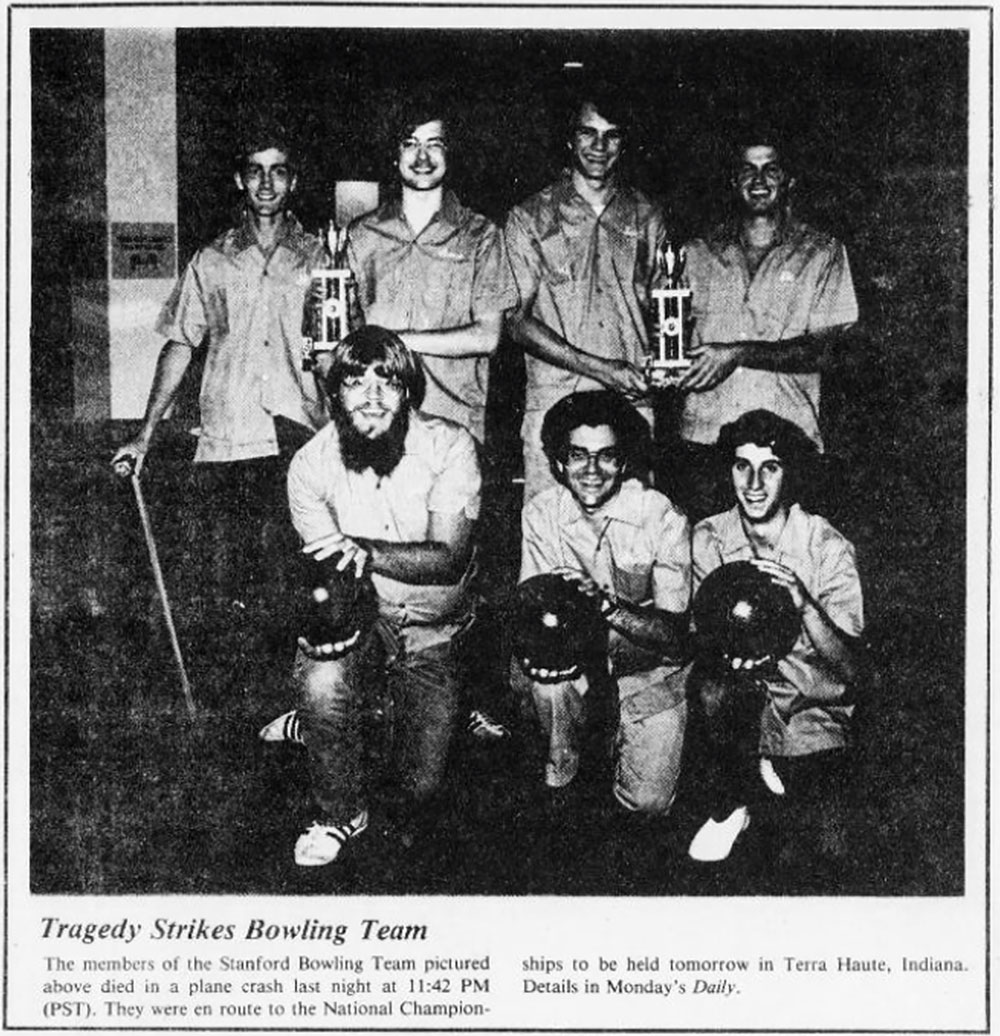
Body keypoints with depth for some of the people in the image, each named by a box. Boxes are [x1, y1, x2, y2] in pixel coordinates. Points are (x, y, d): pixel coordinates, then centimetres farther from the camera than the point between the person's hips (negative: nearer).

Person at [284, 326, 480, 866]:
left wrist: (365, 551, -42)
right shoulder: (311, 464, -12)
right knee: (322, 681, -35)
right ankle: (343, 812, -5)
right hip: (361, 618, 0)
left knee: (421, 786, -2)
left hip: (435, 629, 0)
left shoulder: (449, 447, -18)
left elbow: (447, 557, -26)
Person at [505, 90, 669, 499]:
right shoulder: (529, 219, 6)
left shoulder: (647, 219, 14)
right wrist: (600, 368, -11)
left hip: (633, 403, 2)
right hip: (552, 401, -1)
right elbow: (518, 321, -1)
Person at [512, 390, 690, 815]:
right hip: (578, 667, 1)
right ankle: (559, 770, -2)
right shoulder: (541, 513, -7)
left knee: (647, 802, -11)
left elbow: (674, 633, -22)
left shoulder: (662, 518, -17)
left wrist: (606, 604, -39)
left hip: (650, 671, -1)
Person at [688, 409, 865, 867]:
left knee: (832, 847, -16)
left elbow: (851, 665, -15)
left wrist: (804, 605, -33)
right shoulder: (708, 539, -2)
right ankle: (728, 807, -5)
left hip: (814, 713, -1)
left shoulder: (828, 547, -9)